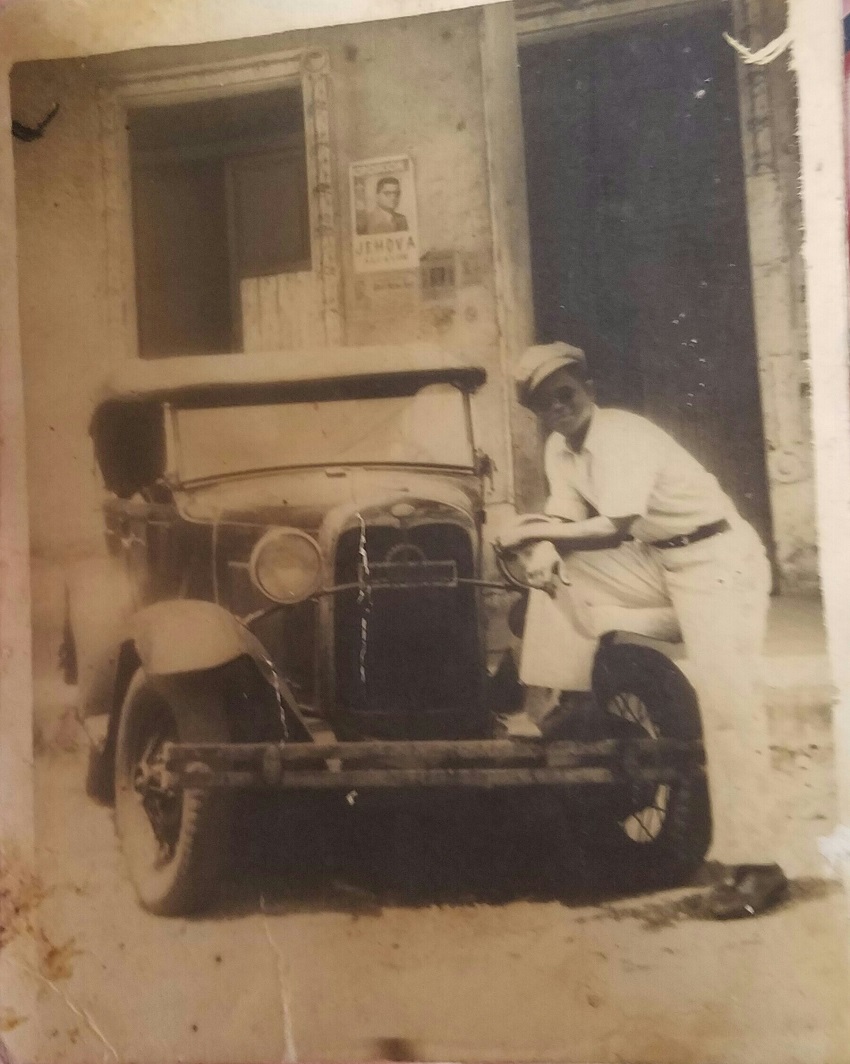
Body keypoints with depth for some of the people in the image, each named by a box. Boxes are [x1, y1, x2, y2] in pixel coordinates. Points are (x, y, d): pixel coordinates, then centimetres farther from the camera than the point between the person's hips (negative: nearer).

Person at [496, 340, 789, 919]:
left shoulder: (621, 435, -22)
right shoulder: (560, 448, 6)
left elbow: (614, 530, -31)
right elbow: (568, 519, 3)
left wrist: (532, 529, -25)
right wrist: (542, 545, -20)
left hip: (718, 557, -8)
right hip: (657, 560, 9)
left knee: (726, 701, -18)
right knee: (553, 563, 2)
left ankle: (754, 864, -11)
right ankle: (567, 701, 8)